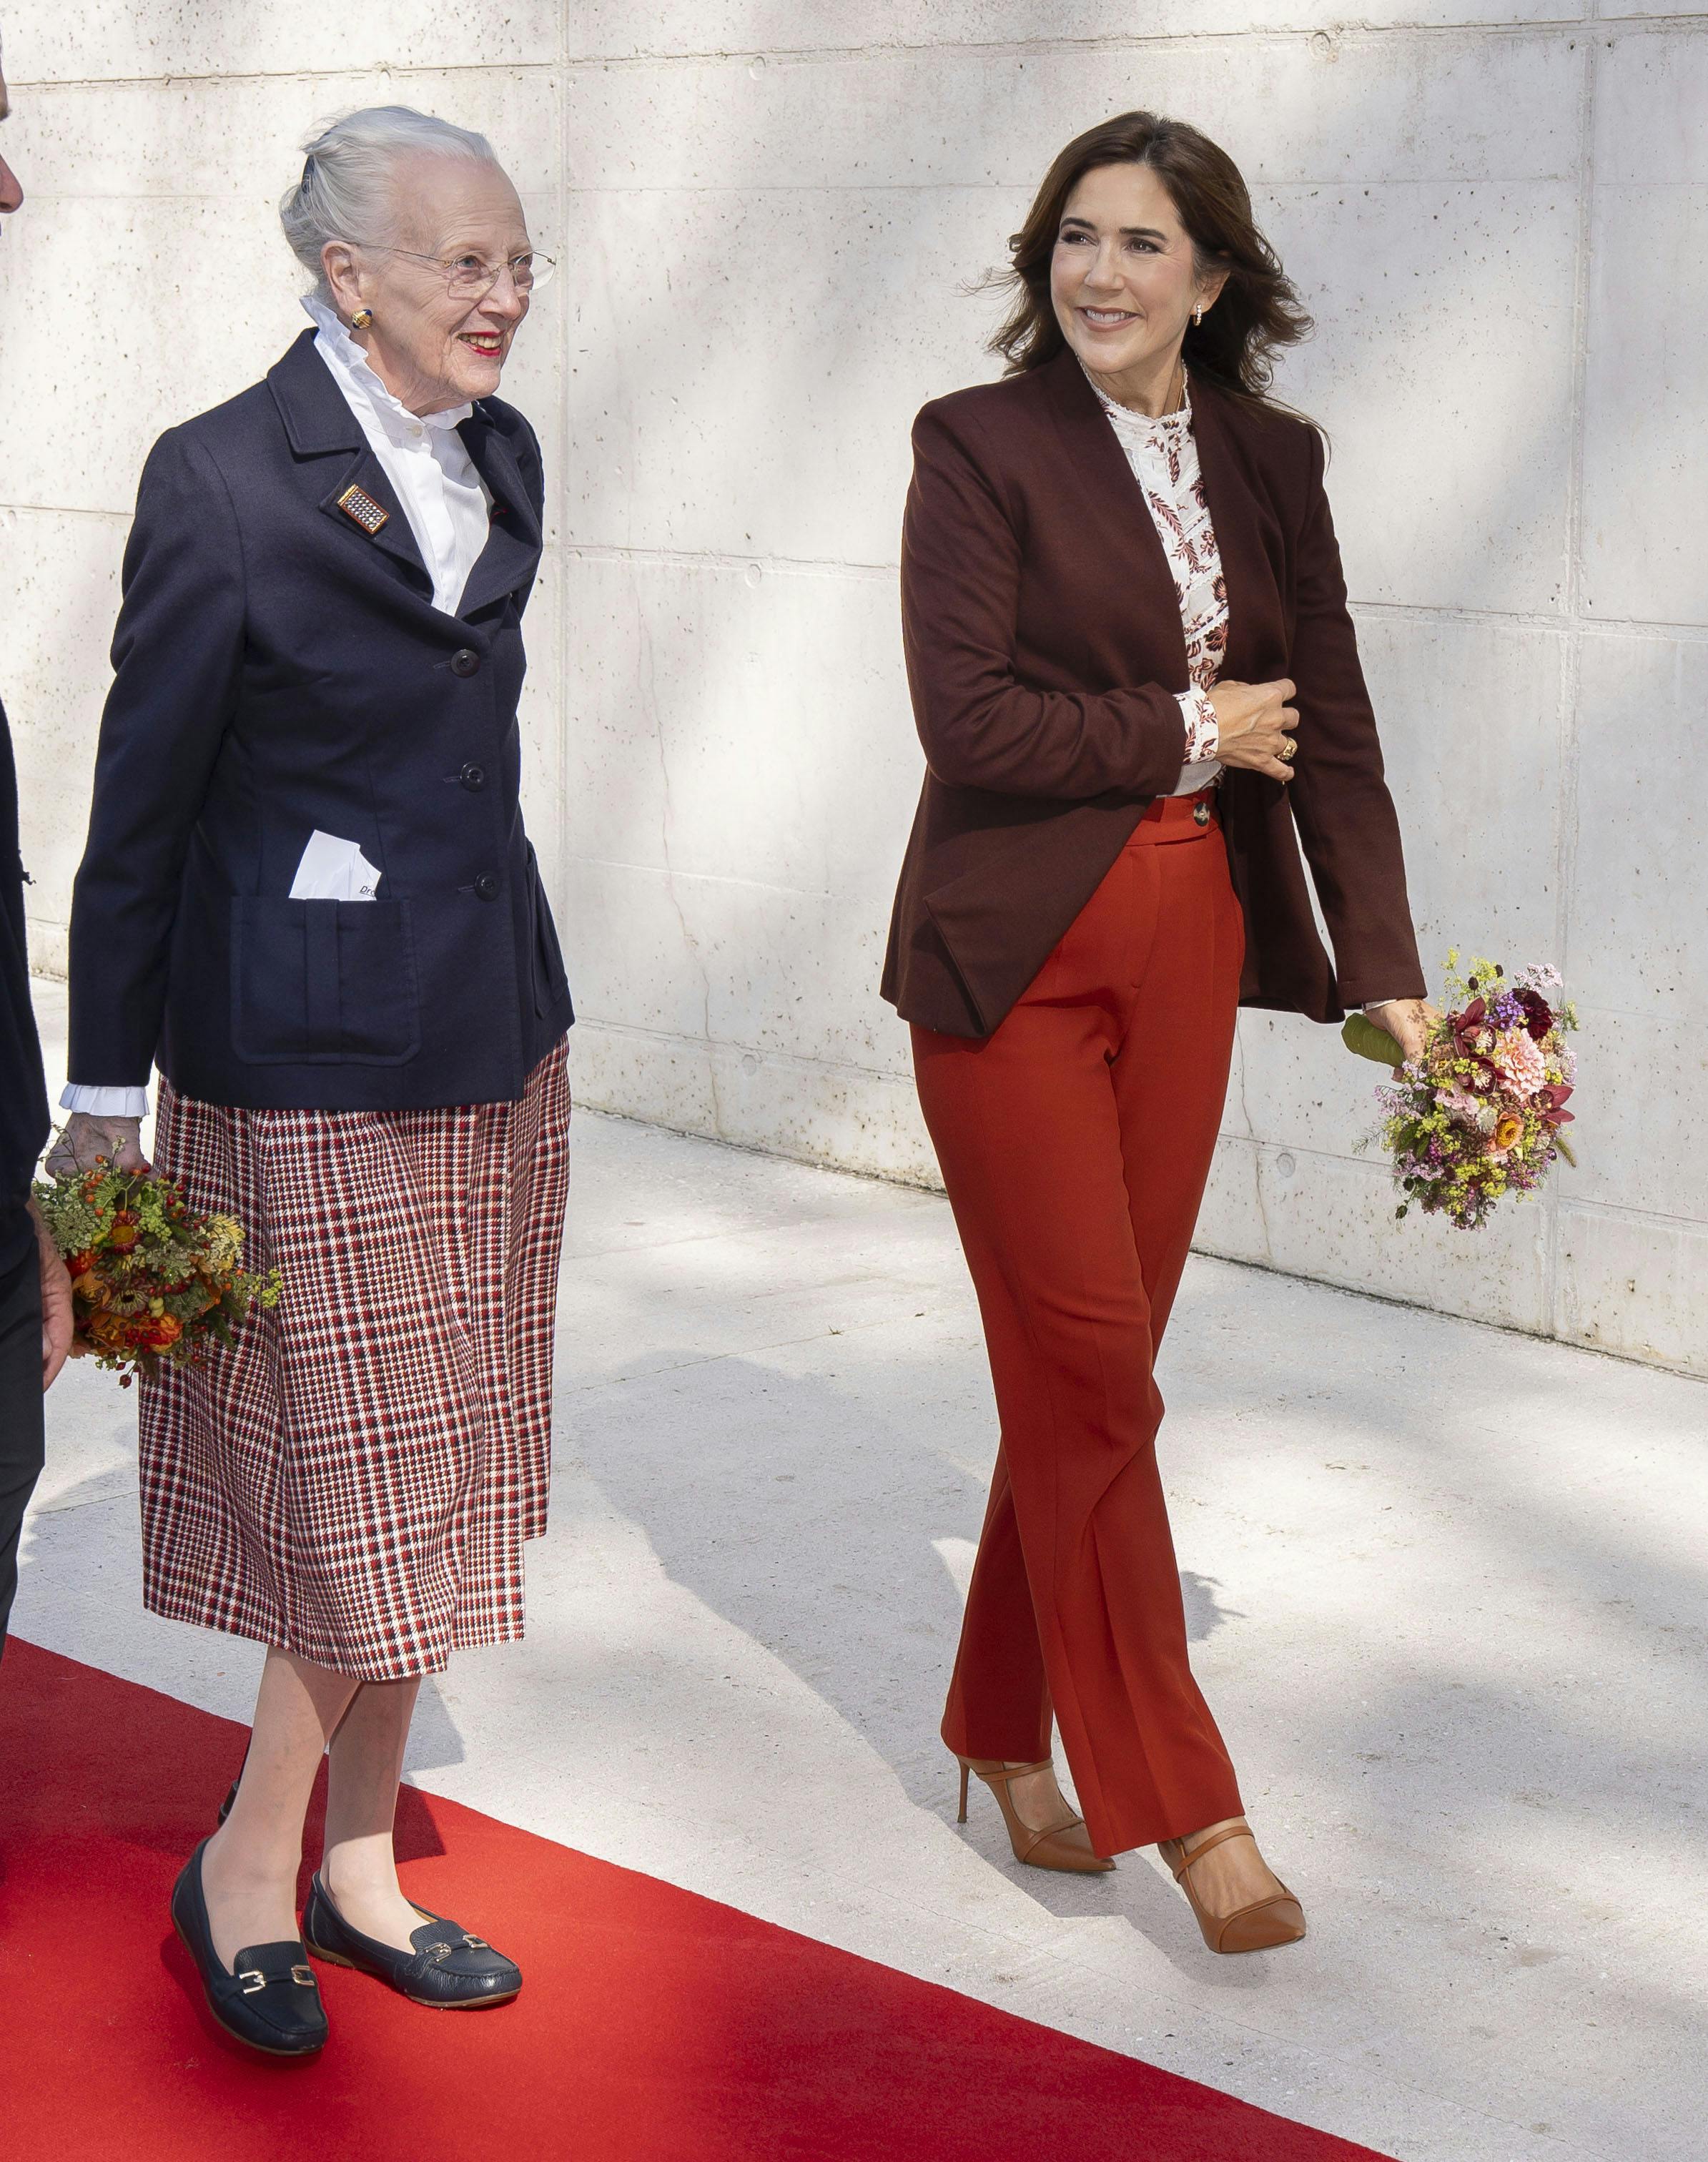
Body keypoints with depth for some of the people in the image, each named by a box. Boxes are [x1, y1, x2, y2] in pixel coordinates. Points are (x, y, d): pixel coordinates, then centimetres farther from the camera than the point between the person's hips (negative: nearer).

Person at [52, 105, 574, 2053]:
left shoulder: (499, 459, 7)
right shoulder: (223, 481, -14)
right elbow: (142, 799, -10)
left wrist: (491, 983, 18)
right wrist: (105, 1101, -8)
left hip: (490, 1030, 7)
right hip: (307, 1057, -7)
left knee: (425, 1483, 13)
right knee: (366, 1488, -1)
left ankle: (360, 1857, 28)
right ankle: (247, 1870, 19)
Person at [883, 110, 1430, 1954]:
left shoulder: (1271, 463, 8)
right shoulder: (980, 446, -6)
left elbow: (1331, 734, 6)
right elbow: (969, 722, -15)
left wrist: (1388, 974, -2)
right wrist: (1191, 732, -8)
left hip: (1187, 955, 5)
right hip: (1014, 960, -4)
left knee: (1087, 1378, 10)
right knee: (1090, 1377, -4)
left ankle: (1006, 1731, 28)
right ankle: (1177, 1800, 4)